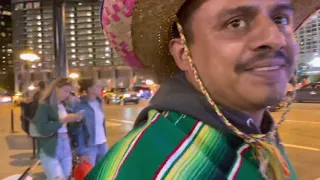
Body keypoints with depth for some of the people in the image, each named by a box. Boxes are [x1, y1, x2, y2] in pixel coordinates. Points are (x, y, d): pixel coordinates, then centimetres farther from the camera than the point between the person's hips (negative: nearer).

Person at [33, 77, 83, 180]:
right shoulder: (44, 105, -9)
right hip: (50, 151, -7)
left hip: (66, 149, 7)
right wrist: (63, 120, -20)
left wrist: (75, 120, -4)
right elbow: (43, 130, -20)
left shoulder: (64, 105, 12)